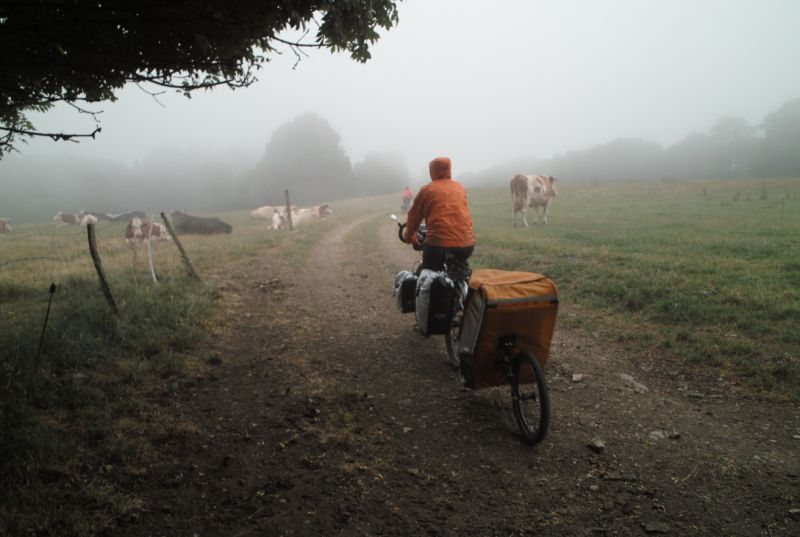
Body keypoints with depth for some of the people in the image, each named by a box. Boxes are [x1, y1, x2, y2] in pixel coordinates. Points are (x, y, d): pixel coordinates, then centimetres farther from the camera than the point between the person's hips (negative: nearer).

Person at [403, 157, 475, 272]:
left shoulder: (427, 190, 3)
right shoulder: (460, 188, 15)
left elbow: (414, 216, 10)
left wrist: (409, 235, 28)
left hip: (439, 244, -4)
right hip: (466, 244, 5)